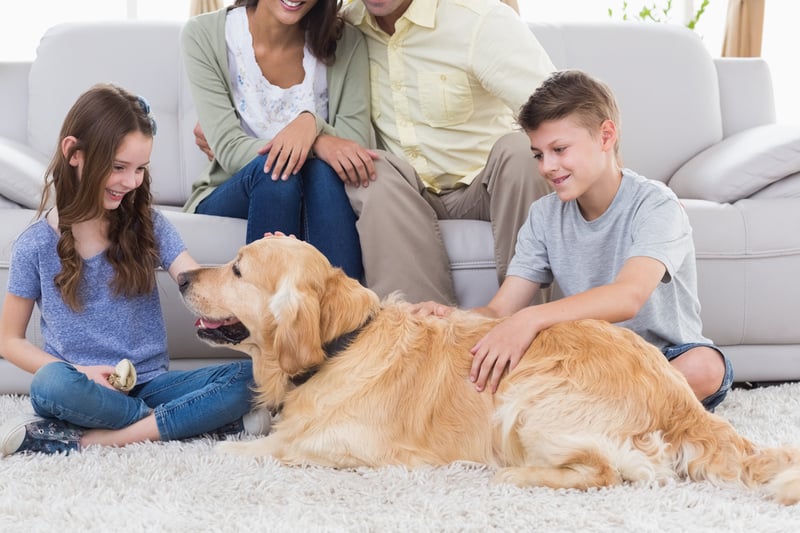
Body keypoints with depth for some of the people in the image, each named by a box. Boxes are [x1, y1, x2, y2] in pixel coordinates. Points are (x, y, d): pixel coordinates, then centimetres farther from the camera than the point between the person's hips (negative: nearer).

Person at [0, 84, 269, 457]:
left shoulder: (148, 227, 3)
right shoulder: (35, 246, -2)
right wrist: (79, 373, -14)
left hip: (150, 383, 2)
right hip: (87, 387, -2)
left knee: (252, 378, -23)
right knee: (52, 383, -37)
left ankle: (84, 441, -24)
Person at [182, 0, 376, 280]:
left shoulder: (346, 42, -2)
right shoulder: (204, 35, -7)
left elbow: (355, 147, -7)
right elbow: (228, 149, -14)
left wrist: (311, 124, -31)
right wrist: (319, 142, -31)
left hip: (317, 201, 1)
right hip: (227, 199, -1)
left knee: (322, 171, -32)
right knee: (276, 166, -33)